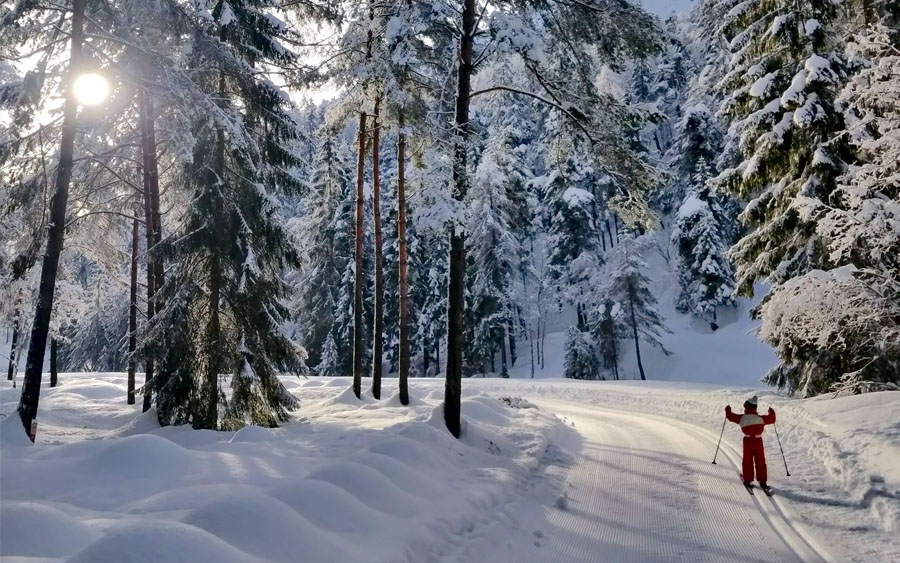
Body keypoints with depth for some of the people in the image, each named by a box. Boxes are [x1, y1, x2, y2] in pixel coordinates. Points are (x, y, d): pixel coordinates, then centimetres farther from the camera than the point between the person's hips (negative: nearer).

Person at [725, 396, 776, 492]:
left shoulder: (742, 418, -9)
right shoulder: (760, 418, -7)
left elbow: (731, 416, 3)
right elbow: (772, 419, 6)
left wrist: (728, 410, 23)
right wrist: (772, 412, 25)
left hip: (748, 441, -1)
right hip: (758, 441, 1)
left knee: (748, 461, 9)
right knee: (760, 462, 8)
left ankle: (747, 480, 11)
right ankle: (762, 482, 10)